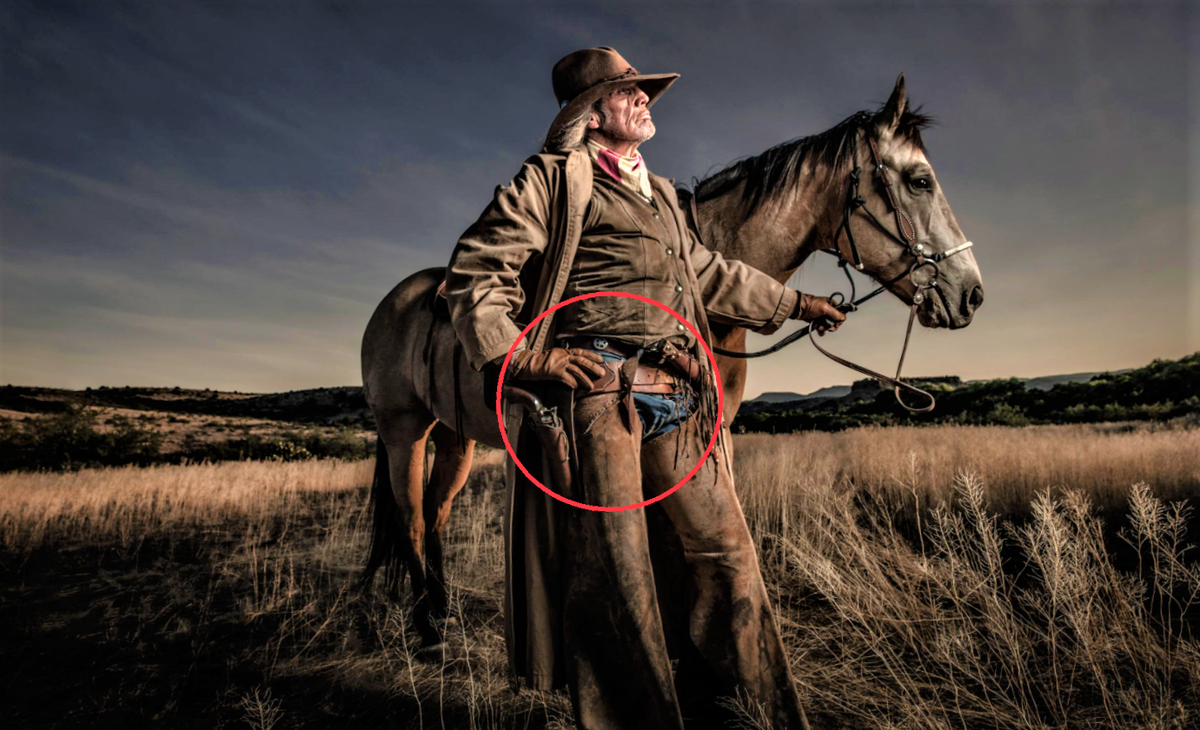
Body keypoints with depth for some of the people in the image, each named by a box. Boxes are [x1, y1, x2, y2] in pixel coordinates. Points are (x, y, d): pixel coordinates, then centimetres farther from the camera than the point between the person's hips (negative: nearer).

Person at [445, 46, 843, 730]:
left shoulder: (662, 194, 29)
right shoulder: (552, 177, 5)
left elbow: (711, 274, 36)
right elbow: (478, 269, -2)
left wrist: (793, 302, 39)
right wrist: (521, 355, -15)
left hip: (678, 399, 8)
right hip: (598, 387, -7)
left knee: (727, 550, 10)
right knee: (614, 566, -3)